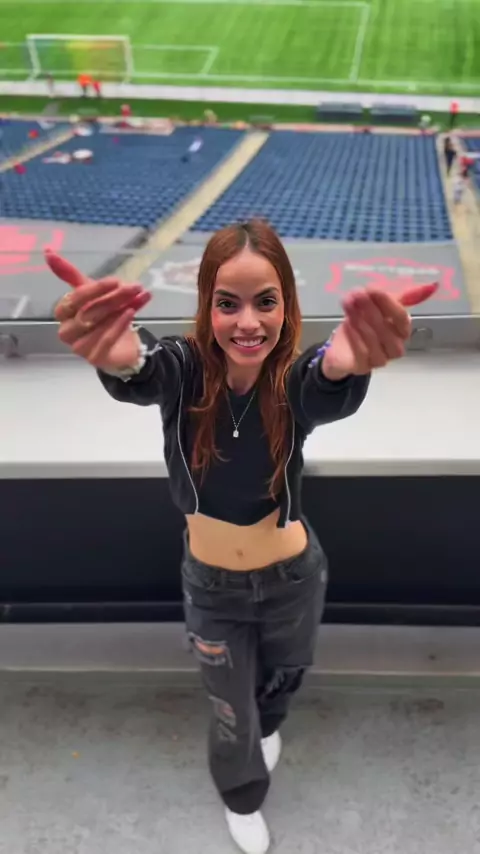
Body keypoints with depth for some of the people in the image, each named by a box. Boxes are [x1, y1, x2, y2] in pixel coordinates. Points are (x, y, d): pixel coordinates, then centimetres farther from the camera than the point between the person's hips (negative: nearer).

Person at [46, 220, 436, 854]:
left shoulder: (297, 382, -25)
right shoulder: (185, 370, -24)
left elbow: (331, 389, -50)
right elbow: (141, 374, -48)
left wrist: (349, 362, -75)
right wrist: (116, 358, -74)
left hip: (291, 578, 1)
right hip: (211, 583, 0)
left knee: (283, 679, 29)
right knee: (231, 710, 20)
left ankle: (268, 724, 67)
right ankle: (242, 797, 55)